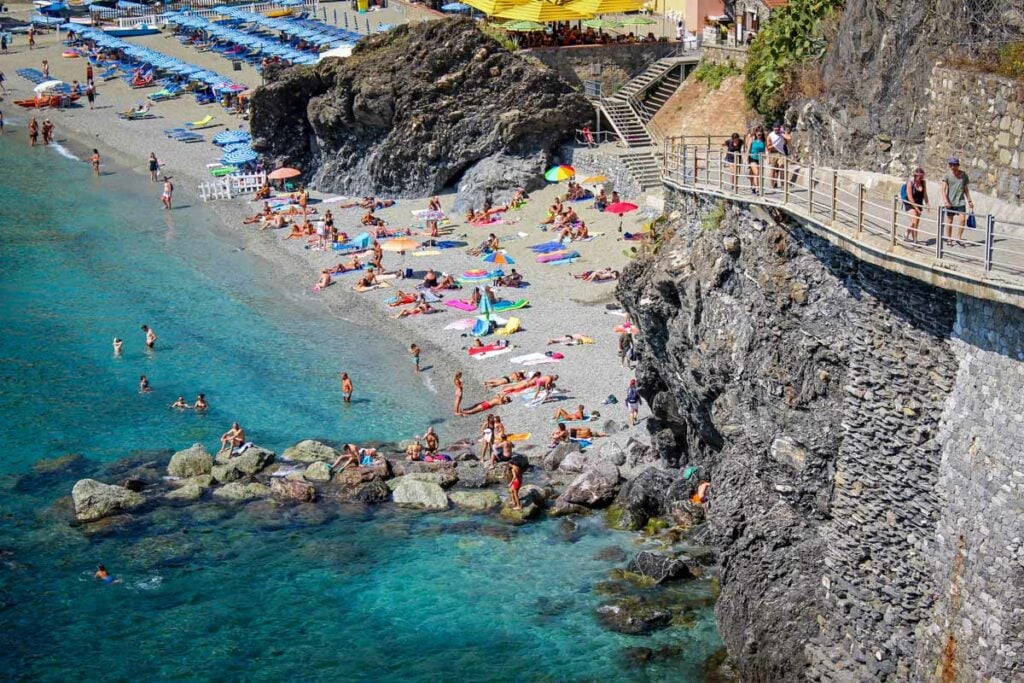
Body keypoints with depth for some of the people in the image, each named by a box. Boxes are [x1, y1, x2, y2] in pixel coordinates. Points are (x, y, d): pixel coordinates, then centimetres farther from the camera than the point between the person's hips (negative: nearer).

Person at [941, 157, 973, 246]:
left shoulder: (964, 175, 5)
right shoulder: (947, 176, -4)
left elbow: (966, 189, 14)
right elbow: (943, 189, -11)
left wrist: (969, 200, 14)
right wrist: (945, 201, -25)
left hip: (960, 202, 2)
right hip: (950, 202, -1)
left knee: (962, 219, -12)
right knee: (949, 221, 6)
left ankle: (959, 238, 1)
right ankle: (949, 239, 17)